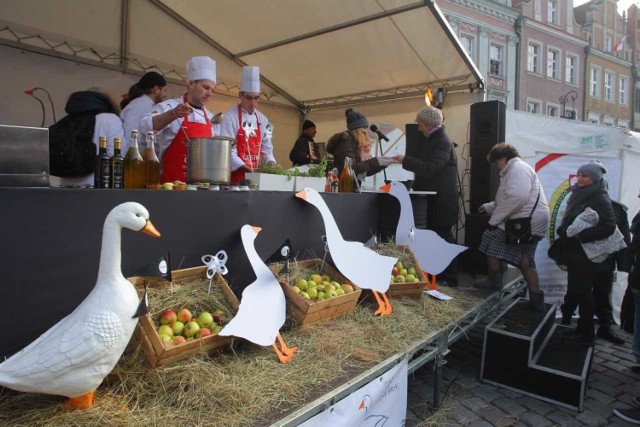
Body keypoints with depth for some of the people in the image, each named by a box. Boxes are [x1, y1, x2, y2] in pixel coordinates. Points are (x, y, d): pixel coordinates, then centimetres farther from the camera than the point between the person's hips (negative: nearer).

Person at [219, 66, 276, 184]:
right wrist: (245, 168, -21)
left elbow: (266, 146, 17)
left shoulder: (263, 119, 9)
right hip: (235, 173, -5)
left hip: (256, 173, 5)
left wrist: (270, 162, -1)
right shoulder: (230, 117, -9)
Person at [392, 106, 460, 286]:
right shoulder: (432, 140, 17)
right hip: (432, 199, 9)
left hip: (441, 200, -9)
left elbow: (430, 168, -24)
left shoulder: (443, 142, -13)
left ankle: (449, 279, 4)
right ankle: (439, 275, 20)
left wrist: (405, 160, -22)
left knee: (443, 237, -4)